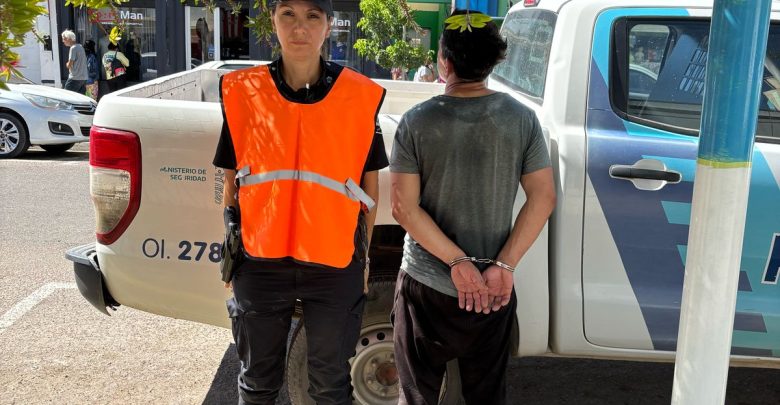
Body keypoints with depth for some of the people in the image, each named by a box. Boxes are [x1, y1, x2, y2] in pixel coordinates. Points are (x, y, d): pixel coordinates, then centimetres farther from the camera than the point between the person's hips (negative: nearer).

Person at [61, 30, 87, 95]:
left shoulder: (73, 48, -12)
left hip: (75, 78, -8)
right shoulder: (80, 46, 15)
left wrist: (67, 64, 8)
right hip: (84, 78, 8)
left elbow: (69, 65, -13)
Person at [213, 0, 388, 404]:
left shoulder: (361, 96, -5)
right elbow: (232, 182, 6)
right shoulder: (242, 92, -2)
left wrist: (363, 255, 7)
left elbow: (369, 183, 4)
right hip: (260, 264, 1)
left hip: (335, 266, -1)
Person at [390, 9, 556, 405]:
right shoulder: (522, 119, -6)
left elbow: (405, 208, -15)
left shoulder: (417, 121, -11)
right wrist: (503, 266, -9)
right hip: (495, 290, 2)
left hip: (426, 286, -2)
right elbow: (542, 199, -8)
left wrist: (458, 262, -13)